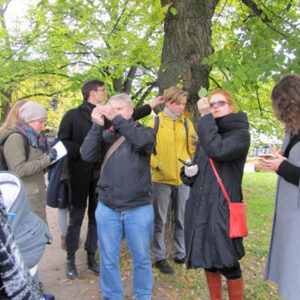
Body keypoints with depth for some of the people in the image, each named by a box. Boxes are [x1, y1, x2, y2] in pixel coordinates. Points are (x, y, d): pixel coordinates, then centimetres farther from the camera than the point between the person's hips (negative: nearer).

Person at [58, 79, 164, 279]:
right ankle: (71, 260, 20)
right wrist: (80, 150, -18)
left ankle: (91, 257, 26)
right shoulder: (73, 115, -2)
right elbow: (62, 141, -3)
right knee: (76, 218, 5)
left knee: (96, 218, 11)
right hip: (80, 174, -4)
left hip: (101, 173, 4)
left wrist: (151, 105, 24)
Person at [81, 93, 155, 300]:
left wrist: (116, 119, -21)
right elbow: (88, 155, -7)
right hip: (107, 208, 2)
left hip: (139, 208, -2)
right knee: (108, 260, 11)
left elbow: (143, 141, -20)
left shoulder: (144, 131, 4)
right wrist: (98, 125, -13)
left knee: (142, 258, 12)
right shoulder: (106, 135, 8)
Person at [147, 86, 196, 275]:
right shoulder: (155, 123, 0)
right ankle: (159, 257, 17)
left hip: (183, 178, 3)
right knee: (160, 221, 5)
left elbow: (193, 149, 6)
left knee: (182, 219, 12)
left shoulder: (187, 123, 9)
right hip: (161, 178, -3)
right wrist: (155, 163, -14)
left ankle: (181, 254, 27)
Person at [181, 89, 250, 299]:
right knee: (208, 260, 13)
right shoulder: (206, 134, 17)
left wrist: (206, 117, -15)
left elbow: (217, 151, -23)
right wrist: (189, 171, 1)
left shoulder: (241, 133, -2)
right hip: (200, 206, 6)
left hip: (223, 207, -6)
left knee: (227, 263, -2)